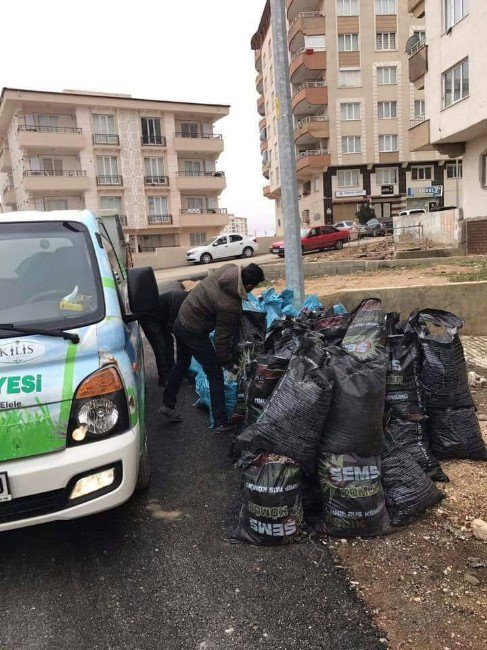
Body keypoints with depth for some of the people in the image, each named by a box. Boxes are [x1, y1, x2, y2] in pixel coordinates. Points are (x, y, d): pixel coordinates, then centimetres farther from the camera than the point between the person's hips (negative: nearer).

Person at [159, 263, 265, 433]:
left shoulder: (228, 268, -13)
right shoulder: (231, 306, -31)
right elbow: (222, 339, -22)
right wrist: (229, 365, -8)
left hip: (180, 321, 9)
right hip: (194, 333, -9)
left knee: (181, 364, 27)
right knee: (215, 375, 3)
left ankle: (168, 405, 42)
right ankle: (221, 423, 9)